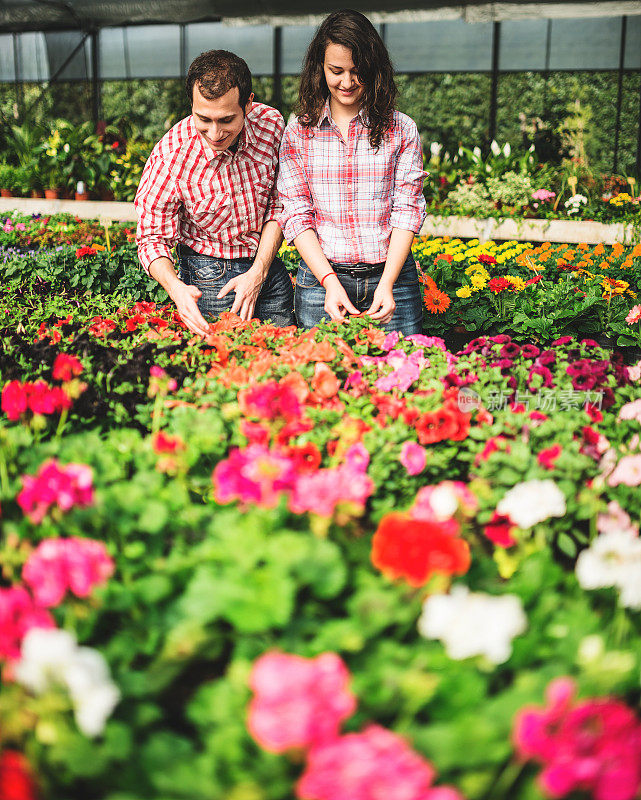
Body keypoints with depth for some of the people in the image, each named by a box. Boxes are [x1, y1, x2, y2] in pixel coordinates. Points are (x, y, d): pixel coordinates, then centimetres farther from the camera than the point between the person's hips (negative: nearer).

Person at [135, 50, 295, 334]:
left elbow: (278, 206, -4)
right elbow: (152, 239, -15)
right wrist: (175, 287, -36)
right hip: (209, 276, -4)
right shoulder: (169, 157, -24)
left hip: (268, 265, 4)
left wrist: (258, 271, -16)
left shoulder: (272, 124, -14)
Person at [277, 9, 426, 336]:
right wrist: (330, 281, -14)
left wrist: (386, 284, -15)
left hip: (389, 275, 0)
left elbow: (407, 210, -1)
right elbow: (295, 215, 0)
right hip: (319, 278, 0)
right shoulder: (298, 133, 5)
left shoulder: (402, 131, 4)